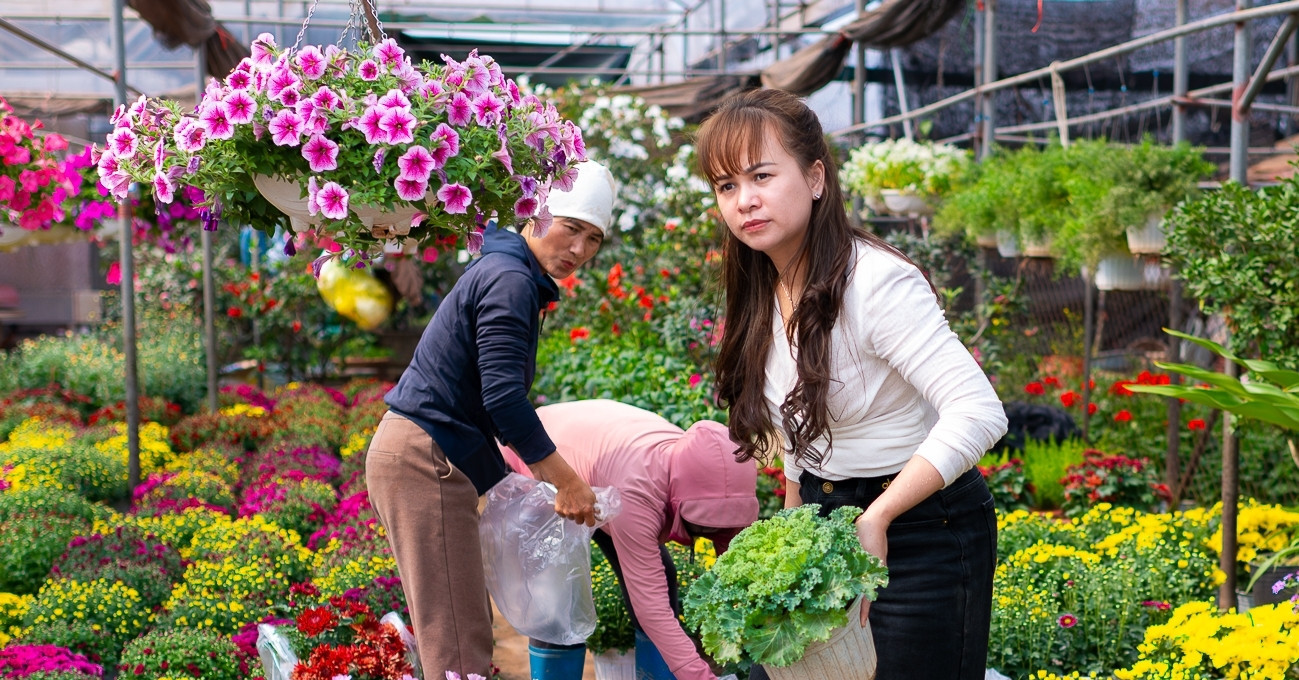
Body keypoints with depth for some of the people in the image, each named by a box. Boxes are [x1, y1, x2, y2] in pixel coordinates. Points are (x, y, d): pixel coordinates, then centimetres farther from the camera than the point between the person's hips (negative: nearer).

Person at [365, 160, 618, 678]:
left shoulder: (509, 274, 18)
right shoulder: (510, 280, -14)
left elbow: (498, 398, 22)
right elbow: (502, 397, -23)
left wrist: (543, 478, 20)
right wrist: (566, 481, -16)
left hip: (424, 458, 11)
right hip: (426, 461, -11)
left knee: (469, 624, 15)